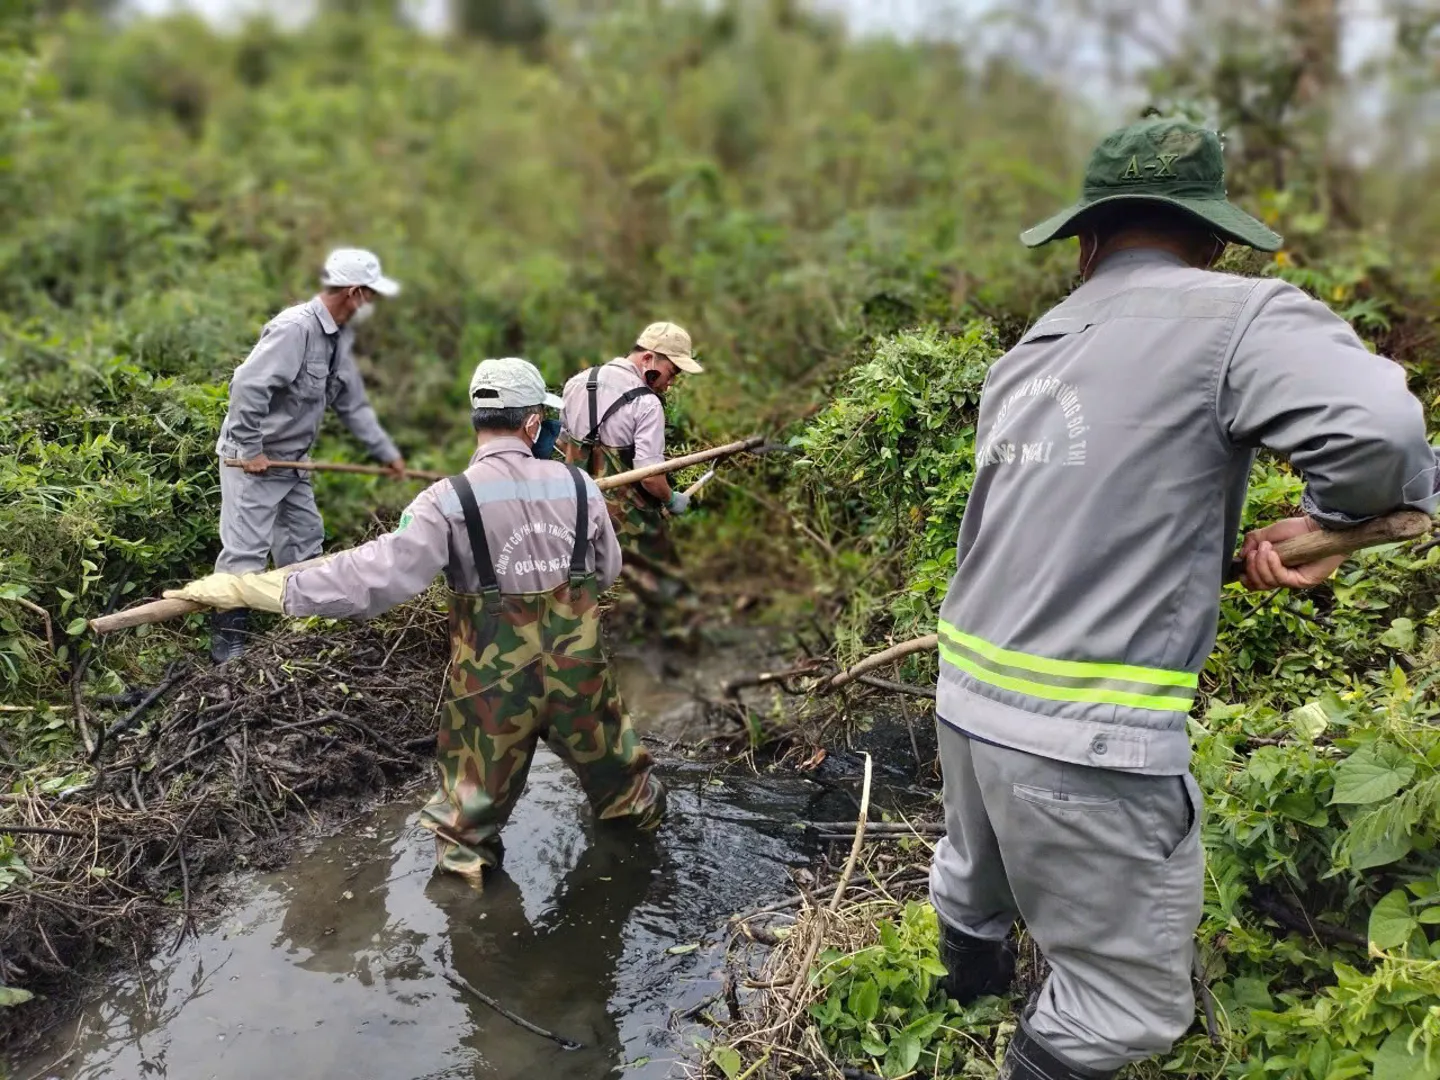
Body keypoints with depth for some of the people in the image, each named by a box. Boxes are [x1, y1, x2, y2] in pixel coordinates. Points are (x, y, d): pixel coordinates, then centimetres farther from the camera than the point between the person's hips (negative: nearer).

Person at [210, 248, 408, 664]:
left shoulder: (339, 337, 6)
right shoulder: (295, 327, -24)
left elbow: (353, 404, 14)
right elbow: (247, 385, -29)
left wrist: (387, 453, 15)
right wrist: (250, 450, -23)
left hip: (291, 459, 10)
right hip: (253, 459, -10)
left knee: (305, 542, 16)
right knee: (246, 550, -6)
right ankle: (226, 639, 4)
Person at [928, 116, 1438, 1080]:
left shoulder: (1027, 353, 10)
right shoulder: (1235, 315, -10)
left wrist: (1220, 544, 17)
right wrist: (1332, 519, -6)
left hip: (969, 698, 8)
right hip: (1089, 737, -8)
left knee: (973, 880, 34)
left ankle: (974, 986, 61)